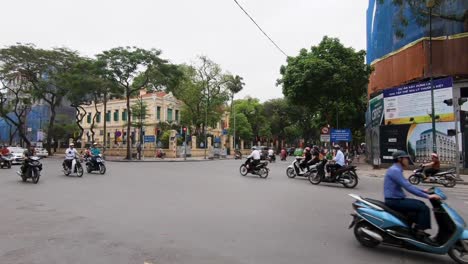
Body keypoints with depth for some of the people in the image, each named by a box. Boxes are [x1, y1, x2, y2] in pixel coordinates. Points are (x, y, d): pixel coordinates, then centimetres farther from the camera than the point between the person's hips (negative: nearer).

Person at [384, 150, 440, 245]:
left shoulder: (397, 170, 16)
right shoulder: (395, 170, -18)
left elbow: (408, 186, 21)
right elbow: (408, 187, -24)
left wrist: (423, 191, 15)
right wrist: (427, 196, -22)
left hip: (397, 199, 11)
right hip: (394, 201, -11)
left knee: (421, 204, 17)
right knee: (424, 208, -13)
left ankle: (418, 229, 21)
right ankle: (420, 233, -3)